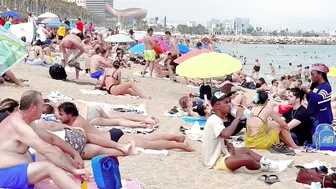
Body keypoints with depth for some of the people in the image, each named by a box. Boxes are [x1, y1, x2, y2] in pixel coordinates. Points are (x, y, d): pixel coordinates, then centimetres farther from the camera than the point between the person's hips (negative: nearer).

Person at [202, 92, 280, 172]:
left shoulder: (217, 119, 10)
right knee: (246, 158, -25)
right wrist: (237, 118, -31)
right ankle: (263, 167, 2)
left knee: (245, 150, 18)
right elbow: (226, 134, -41)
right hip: (215, 162, -11)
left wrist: (227, 144, 7)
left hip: (220, 155, 11)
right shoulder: (214, 121, -22)